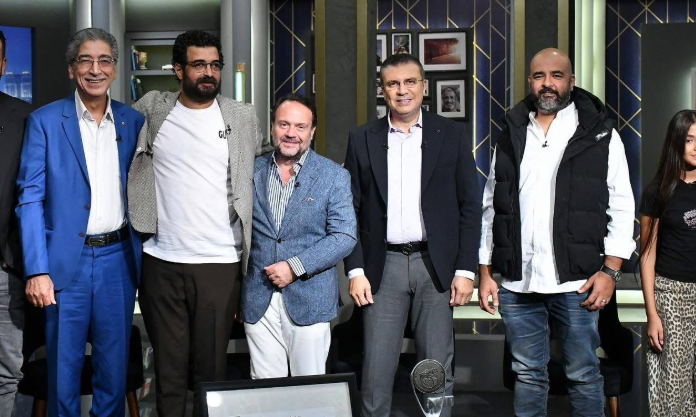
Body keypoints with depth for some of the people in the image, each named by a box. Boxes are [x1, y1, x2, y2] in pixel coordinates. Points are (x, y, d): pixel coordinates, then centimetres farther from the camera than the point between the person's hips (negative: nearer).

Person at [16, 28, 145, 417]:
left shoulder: (133, 121, 6)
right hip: (67, 261, -2)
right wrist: (37, 270, -12)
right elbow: (31, 198, -5)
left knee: (115, 363, 11)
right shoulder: (45, 121, -2)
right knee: (64, 363, 8)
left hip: (119, 258, 2)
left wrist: (146, 255, 3)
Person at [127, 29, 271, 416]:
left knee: (211, 366, 6)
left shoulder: (244, 116, 5)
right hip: (161, 262, 1)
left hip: (221, 263, 0)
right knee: (169, 365, 10)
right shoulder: (151, 109, 5)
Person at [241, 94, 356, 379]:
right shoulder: (252, 172, 7)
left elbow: (344, 237, -6)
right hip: (258, 300, 2)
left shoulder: (334, 176, 0)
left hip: (309, 300, -2)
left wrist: (296, 267, -14)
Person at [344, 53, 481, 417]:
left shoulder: (452, 135, 5)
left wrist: (465, 269, -3)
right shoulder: (362, 139, 7)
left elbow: (470, 206, 3)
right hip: (383, 265, 1)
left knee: (438, 370, 5)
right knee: (376, 370, 2)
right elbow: (351, 211, 6)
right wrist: (355, 271, -2)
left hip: (436, 264, 0)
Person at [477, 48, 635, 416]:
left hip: (576, 282, -3)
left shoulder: (600, 135, 3)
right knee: (527, 375, 12)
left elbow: (620, 208, 0)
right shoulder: (511, 137, 12)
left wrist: (610, 270, -9)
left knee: (583, 375, 6)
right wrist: (485, 272, 9)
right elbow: (491, 208, 13)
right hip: (516, 284, 3)